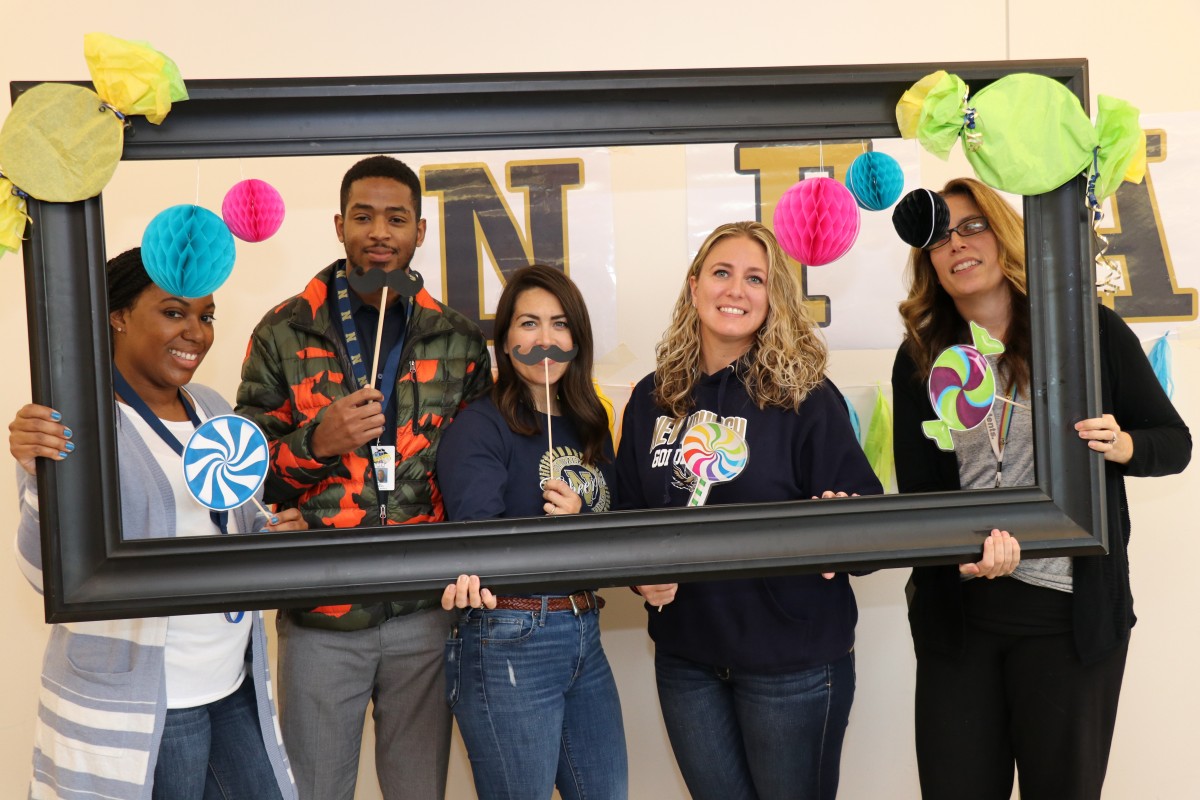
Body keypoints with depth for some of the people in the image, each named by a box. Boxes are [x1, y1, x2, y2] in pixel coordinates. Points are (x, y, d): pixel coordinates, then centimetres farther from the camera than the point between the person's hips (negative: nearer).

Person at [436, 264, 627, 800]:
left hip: (585, 636, 7)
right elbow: (474, 528, -24)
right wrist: (472, 574, -46)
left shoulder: (590, 425, 12)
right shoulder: (480, 425, -9)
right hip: (509, 642, -7)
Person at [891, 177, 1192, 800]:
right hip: (956, 613, 2)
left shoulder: (1090, 332, -2)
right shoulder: (920, 358, 4)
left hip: (1071, 611, -2)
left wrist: (1124, 447, -16)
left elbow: (1174, 442, 6)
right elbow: (917, 491, 1)